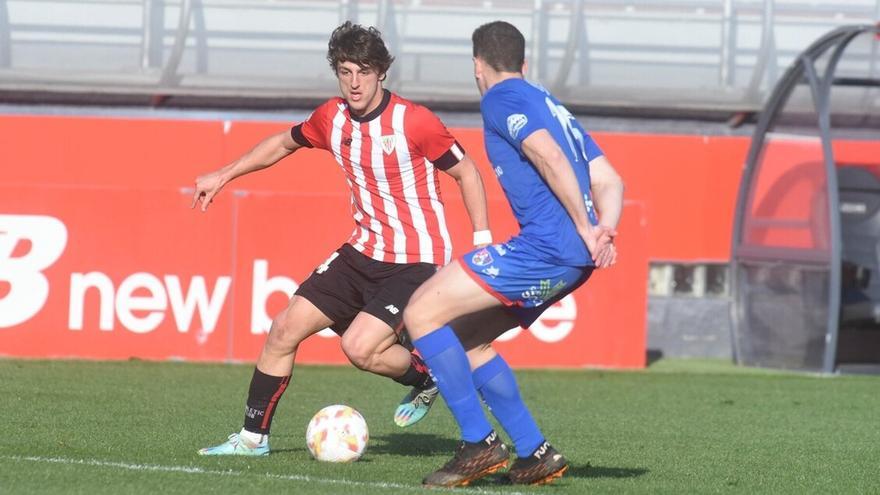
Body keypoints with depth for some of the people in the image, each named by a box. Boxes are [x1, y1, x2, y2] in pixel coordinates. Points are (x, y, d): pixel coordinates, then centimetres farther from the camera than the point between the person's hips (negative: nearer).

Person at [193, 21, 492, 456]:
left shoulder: (413, 122, -17)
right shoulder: (332, 118, 1)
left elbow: (466, 172, -7)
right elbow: (284, 143, 22)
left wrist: (483, 241, -13)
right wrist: (222, 176, 23)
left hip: (416, 261, -7)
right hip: (363, 253, 7)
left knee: (359, 347, -22)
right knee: (286, 328, 1)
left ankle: (427, 378, 8)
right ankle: (253, 437, 13)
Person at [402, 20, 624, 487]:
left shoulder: (500, 98, -2)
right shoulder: (550, 105, 26)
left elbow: (550, 157, -19)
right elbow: (609, 181, 18)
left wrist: (585, 229, -16)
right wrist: (603, 232, 2)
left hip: (545, 245, -9)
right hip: (573, 258, 9)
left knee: (422, 313, -5)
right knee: (463, 337, 18)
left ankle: (479, 444, -8)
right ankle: (535, 454, 14)